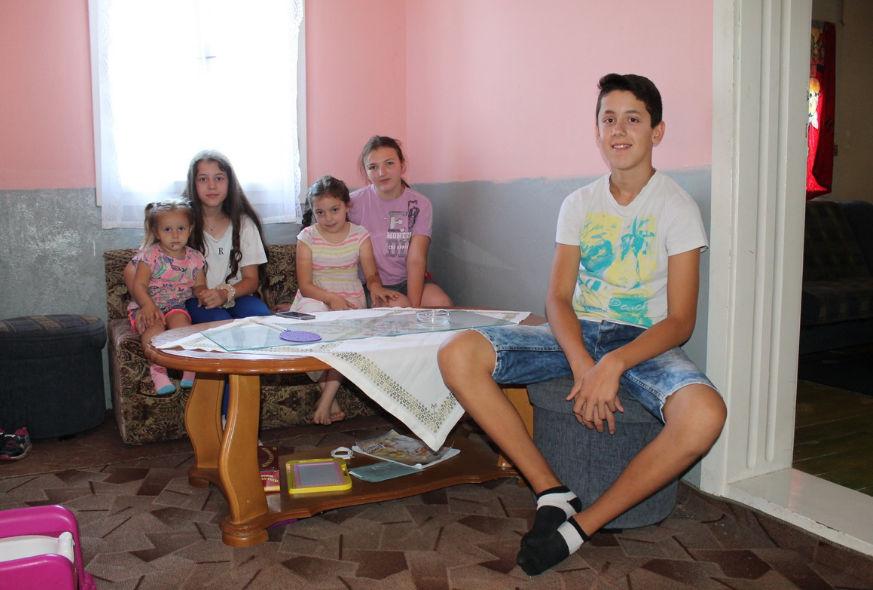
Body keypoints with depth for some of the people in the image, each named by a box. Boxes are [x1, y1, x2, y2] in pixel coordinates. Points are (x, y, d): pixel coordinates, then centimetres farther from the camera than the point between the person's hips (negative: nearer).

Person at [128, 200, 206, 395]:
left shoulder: (194, 258, 8)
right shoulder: (150, 255, -4)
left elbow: (199, 286, 11)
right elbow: (138, 285, -11)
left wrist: (204, 294, -15)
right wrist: (149, 306, -30)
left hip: (177, 307, 2)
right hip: (148, 307, -2)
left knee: (180, 319, -32)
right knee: (154, 324, -34)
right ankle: (157, 370, -32)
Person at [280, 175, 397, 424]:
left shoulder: (359, 235, 3)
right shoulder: (308, 237, -2)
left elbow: (371, 274, -1)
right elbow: (305, 285, -7)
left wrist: (376, 287, -25)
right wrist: (331, 298, -24)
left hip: (350, 300, 1)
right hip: (316, 300, 0)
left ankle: (326, 398, -16)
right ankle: (330, 398, -21)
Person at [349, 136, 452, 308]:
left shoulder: (420, 205, -1)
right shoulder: (355, 203, -5)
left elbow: (416, 260, -10)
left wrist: (414, 305, -25)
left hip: (409, 281, 2)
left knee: (441, 303, -24)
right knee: (399, 306, -31)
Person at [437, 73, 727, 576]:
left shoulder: (677, 208, -3)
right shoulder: (579, 204, 8)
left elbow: (681, 321, -9)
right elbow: (558, 297, 0)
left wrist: (614, 364, -27)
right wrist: (583, 366, -20)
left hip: (644, 341, -3)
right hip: (578, 333, 3)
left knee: (705, 415, -37)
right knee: (458, 355, -20)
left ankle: (580, 526, -19)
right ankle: (553, 494, -16)